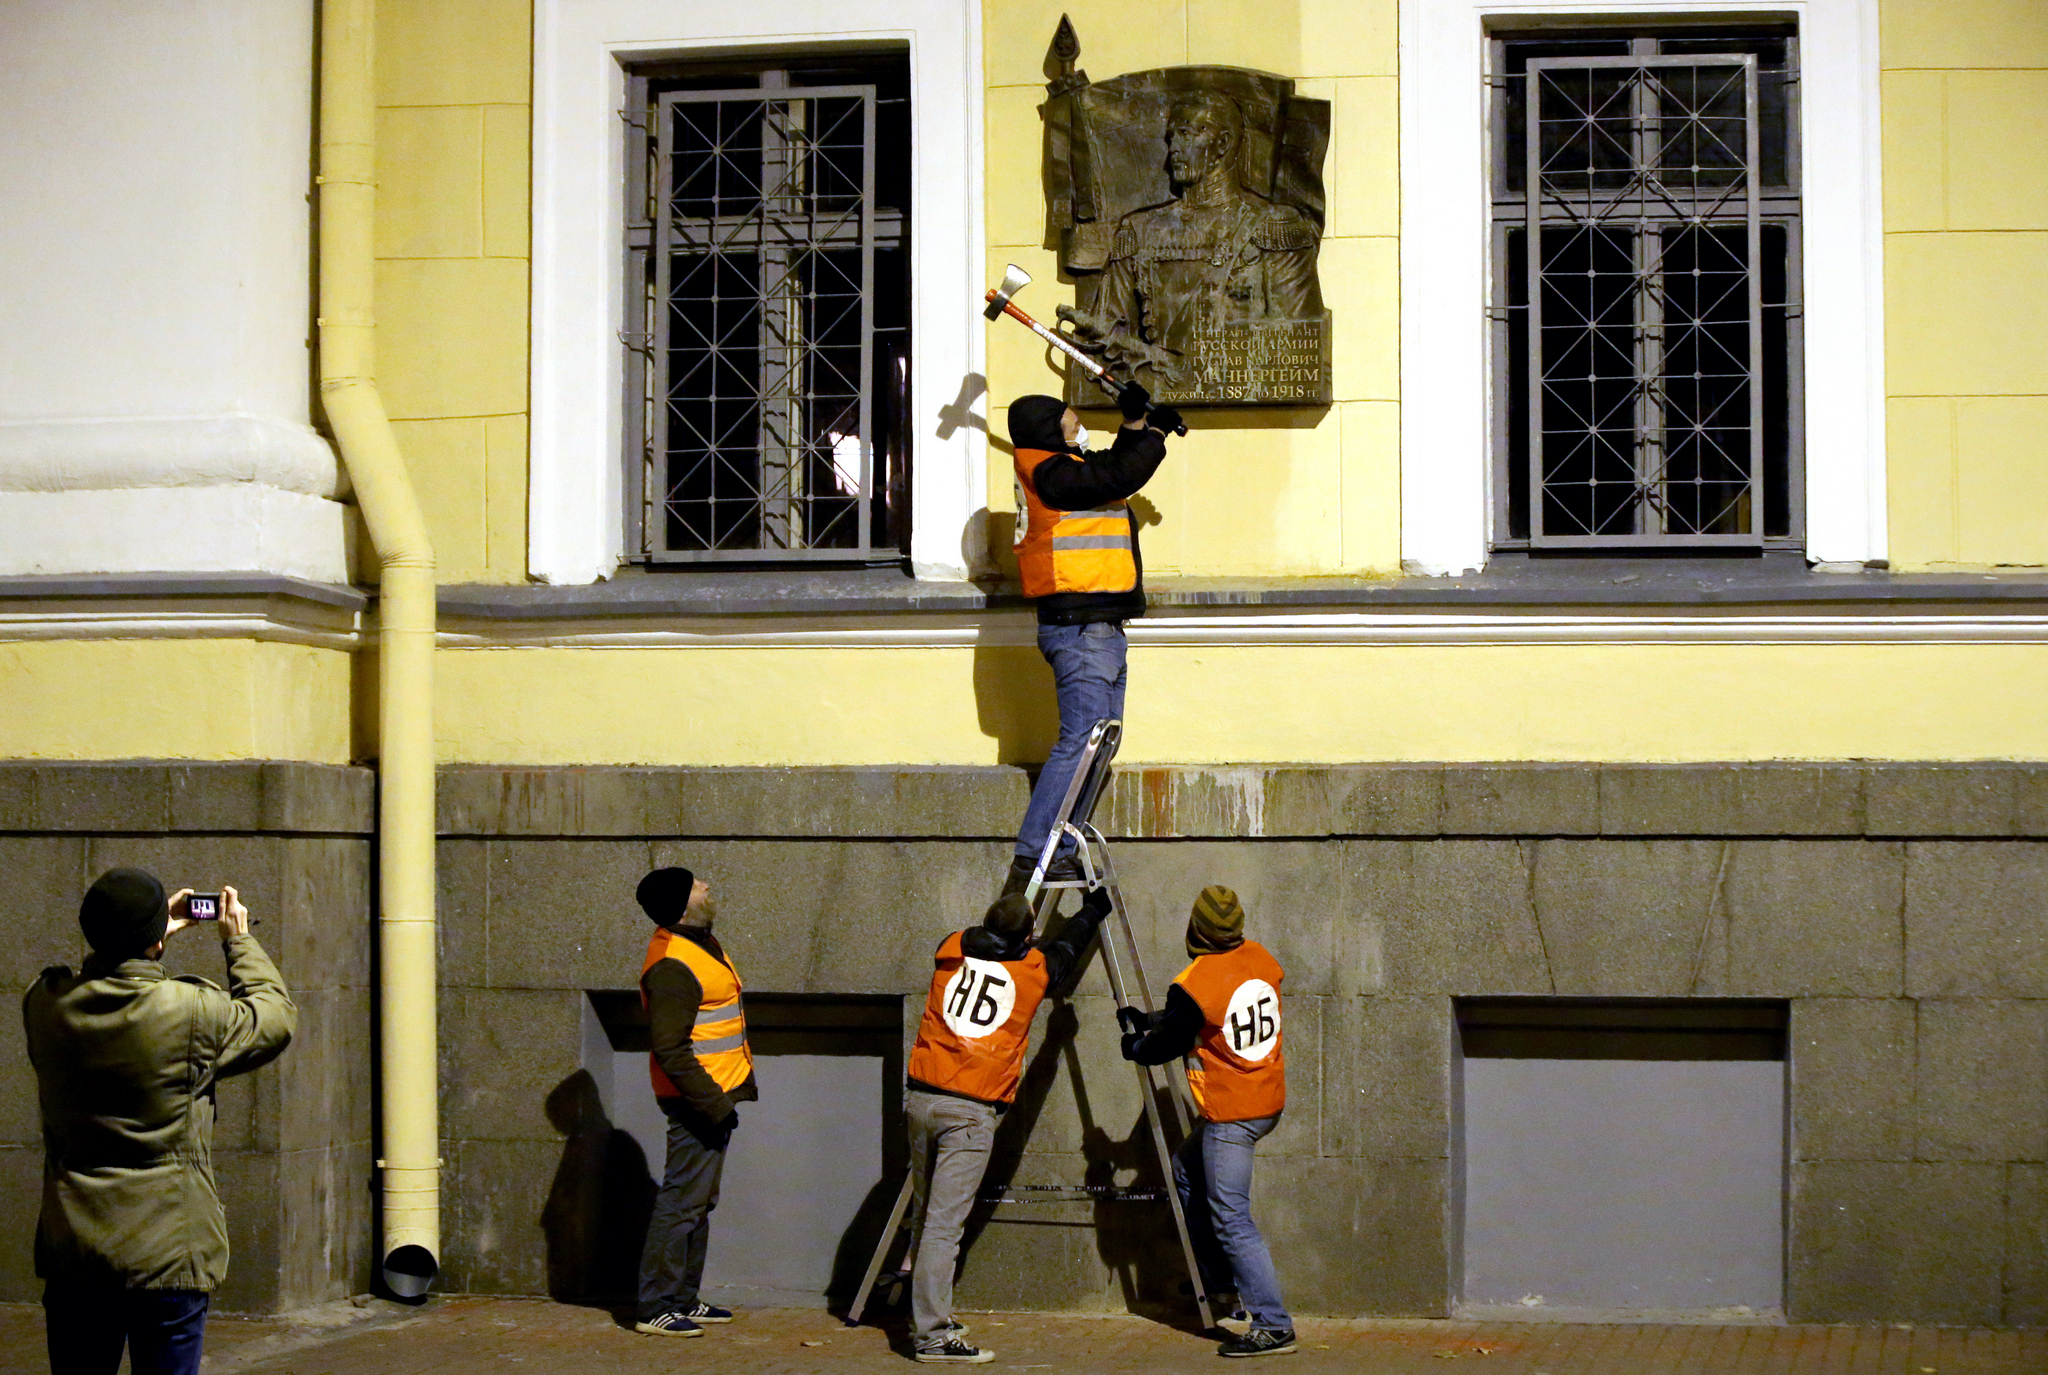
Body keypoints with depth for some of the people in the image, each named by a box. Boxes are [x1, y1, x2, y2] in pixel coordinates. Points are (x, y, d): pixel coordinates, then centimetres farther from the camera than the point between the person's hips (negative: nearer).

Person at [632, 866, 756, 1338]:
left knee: (700, 1201, 15)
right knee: (683, 1201, -6)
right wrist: (712, 1102, -23)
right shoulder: (672, 966, -22)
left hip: (715, 1094, 10)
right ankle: (656, 1309, -2)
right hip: (697, 1100, -10)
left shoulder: (699, 941, 10)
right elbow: (670, 1050, -25)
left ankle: (684, 1299, 24)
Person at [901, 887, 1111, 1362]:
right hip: (970, 1112, -5)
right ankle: (931, 1335, -10)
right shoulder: (1035, 967, 1)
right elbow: (1066, 948, 23)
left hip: (921, 1098, 5)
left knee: (925, 1216, 16)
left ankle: (928, 1315, 27)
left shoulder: (951, 950, 9)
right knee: (943, 1224, -9)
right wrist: (1093, 910, 43)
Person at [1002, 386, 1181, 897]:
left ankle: (1061, 854, 12)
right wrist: (1156, 432, -4)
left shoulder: (1068, 468, 18)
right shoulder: (1051, 474, -13)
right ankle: (1029, 860, -19)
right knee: (1080, 741, -16)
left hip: (1098, 627, 11)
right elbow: (1120, 476, -19)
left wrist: (1135, 425, 20)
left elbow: (1112, 468, 33)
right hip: (1080, 625, -11)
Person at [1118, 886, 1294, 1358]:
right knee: (1187, 1170, 26)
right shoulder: (1261, 959, 2)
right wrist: (1148, 1021, 21)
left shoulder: (1194, 985, -21)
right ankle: (1218, 1281, 32)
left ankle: (1273, 1325, -9)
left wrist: (1133, 1045, 18)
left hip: (1231, 1114, -9)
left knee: (1231, 1220, -6)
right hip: (1269, 1101, 9)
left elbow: (1166, 1043, -5)